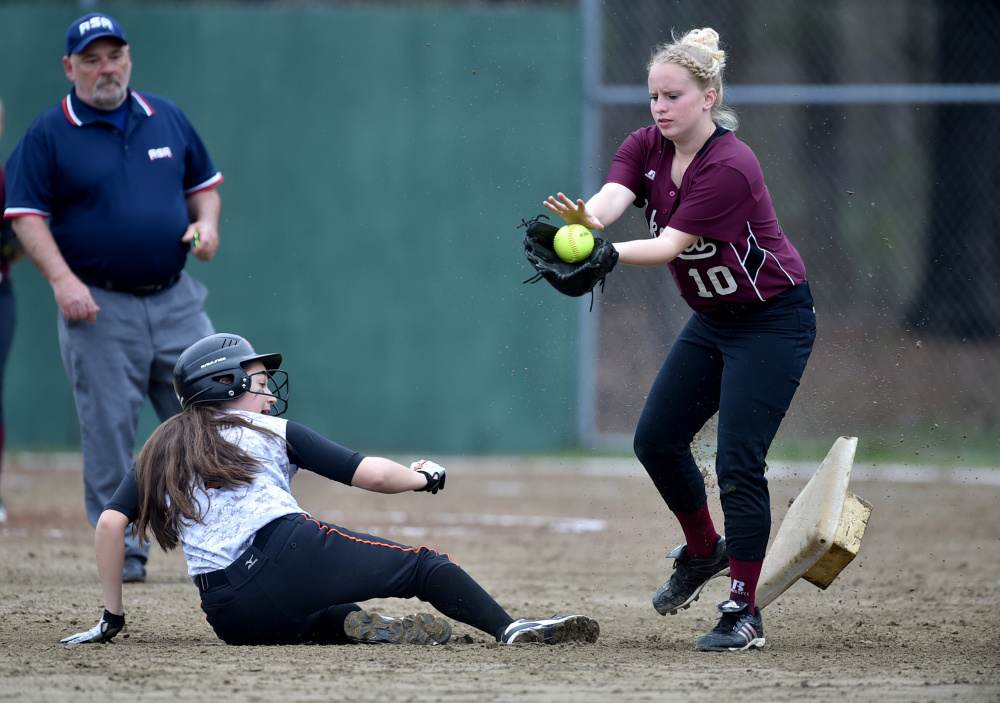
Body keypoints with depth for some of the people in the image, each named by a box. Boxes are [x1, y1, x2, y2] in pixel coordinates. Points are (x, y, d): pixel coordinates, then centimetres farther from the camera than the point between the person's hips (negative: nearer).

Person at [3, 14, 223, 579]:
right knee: (109, 432, -2)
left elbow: (203, 183, 21)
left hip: (176, 299, 3)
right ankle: (123, 549, 6)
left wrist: (207, 223, -1)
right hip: (100, 307, -3)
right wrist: (61, 278, -18)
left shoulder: (167, 119, 11)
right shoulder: (48, 135, -1)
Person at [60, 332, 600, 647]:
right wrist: (425, 477, 30)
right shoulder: (272, 432, 15)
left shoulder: (159, 452, 23)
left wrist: (111, 616, 16)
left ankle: (352, 627, -1)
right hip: (288, 553, -4)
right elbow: (371, 474, 11)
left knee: (307, 616, 35)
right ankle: (510, 628, -23)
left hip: (229, 617, 4)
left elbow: (110, 522, 10)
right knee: (422, 565, 1)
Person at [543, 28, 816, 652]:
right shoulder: (646, 149, -4)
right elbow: (608, 201, -23)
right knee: (657, 440, 10)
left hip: (773, 318, -8)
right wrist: (580, 221, -46)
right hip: (712, 319, 8)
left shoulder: (730, 167, -27)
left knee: (739, 463, -13)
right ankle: (704, 551, 34)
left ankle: (745, 612, -6)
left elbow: (670, 245, -33)